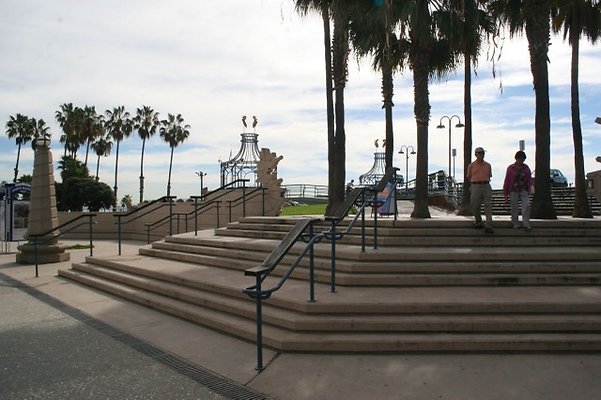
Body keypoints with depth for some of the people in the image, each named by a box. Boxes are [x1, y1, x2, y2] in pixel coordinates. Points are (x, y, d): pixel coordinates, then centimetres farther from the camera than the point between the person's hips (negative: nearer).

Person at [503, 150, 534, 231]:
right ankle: (516, 224, 16)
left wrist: (531, 186, -9)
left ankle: (526, 225, -7)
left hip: (524, 191, 2)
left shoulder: (526, 168, 7)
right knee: (514, 208, 2)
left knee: (526, 206, -12)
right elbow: (507, 181, 1)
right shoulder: (510, 168, -1)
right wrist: (506, 194, 2)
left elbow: (529, 179, 11)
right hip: (513, 191, -2)